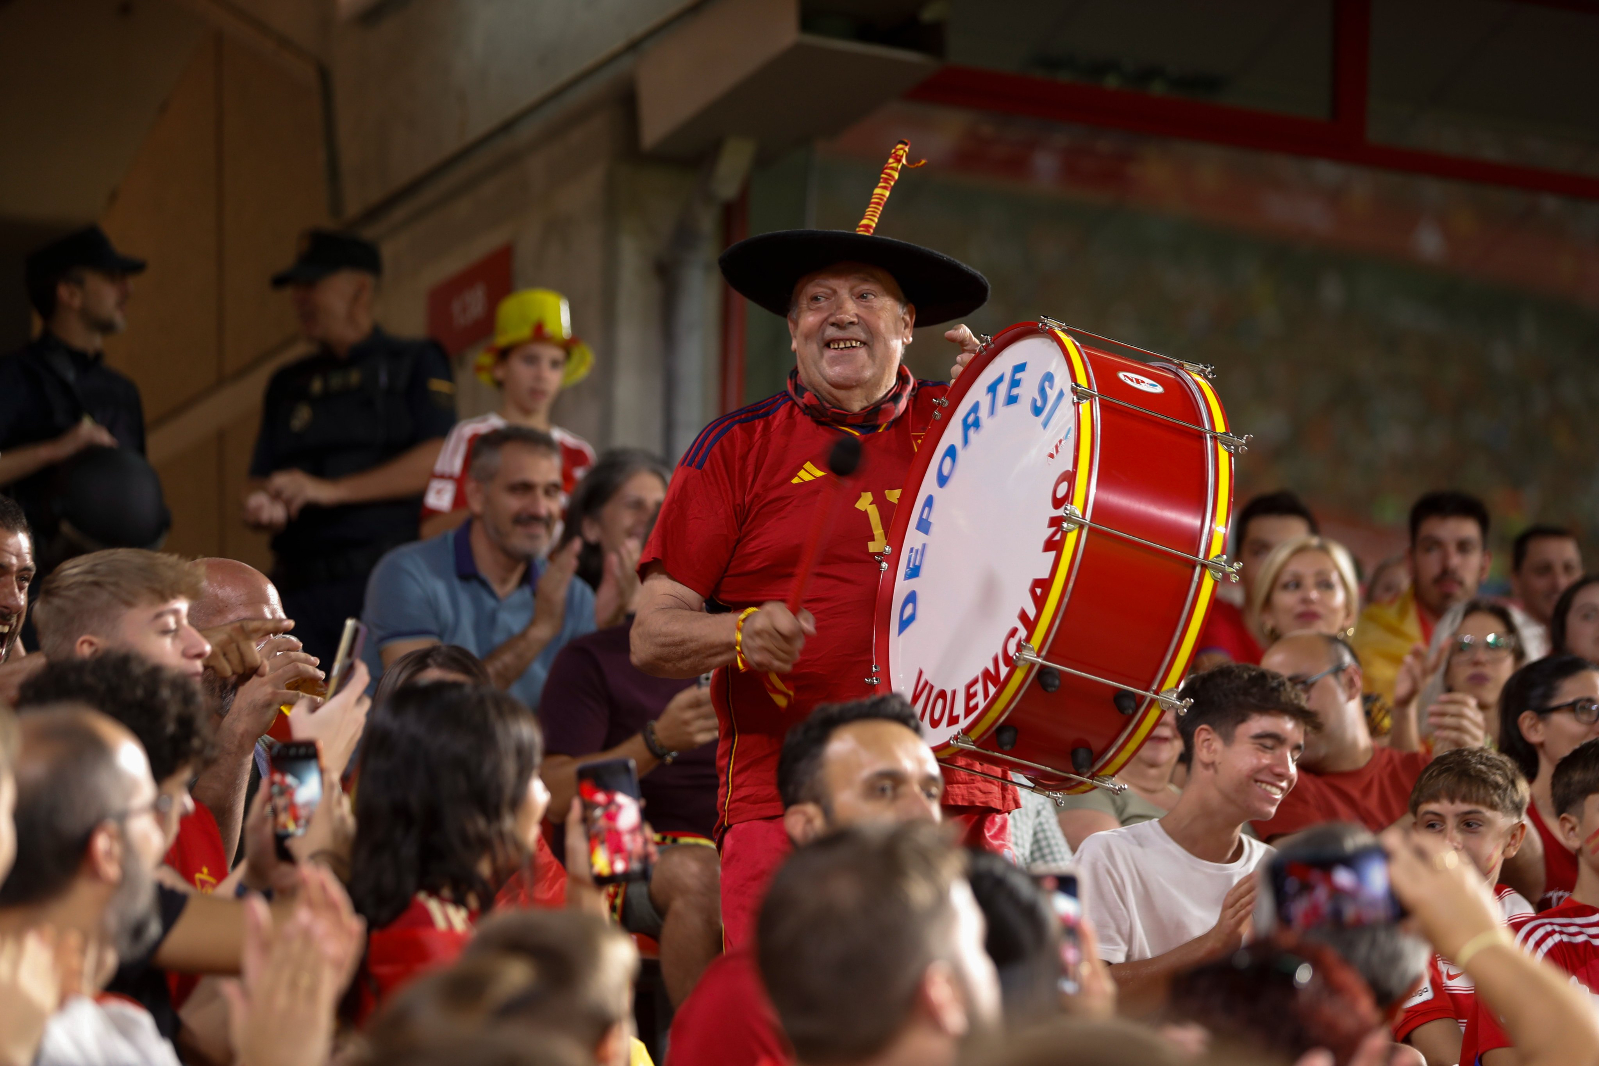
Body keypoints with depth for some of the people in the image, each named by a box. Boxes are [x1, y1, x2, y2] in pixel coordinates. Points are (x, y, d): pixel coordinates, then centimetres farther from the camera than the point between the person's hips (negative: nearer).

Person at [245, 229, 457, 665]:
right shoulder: (288, 384, 24)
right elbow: (262, 479, 20)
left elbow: (435, 461, -6)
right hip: (300, 588, 4)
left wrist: (328, 490, -11)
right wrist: (263, 507, -6)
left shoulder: (414, 364, 8)